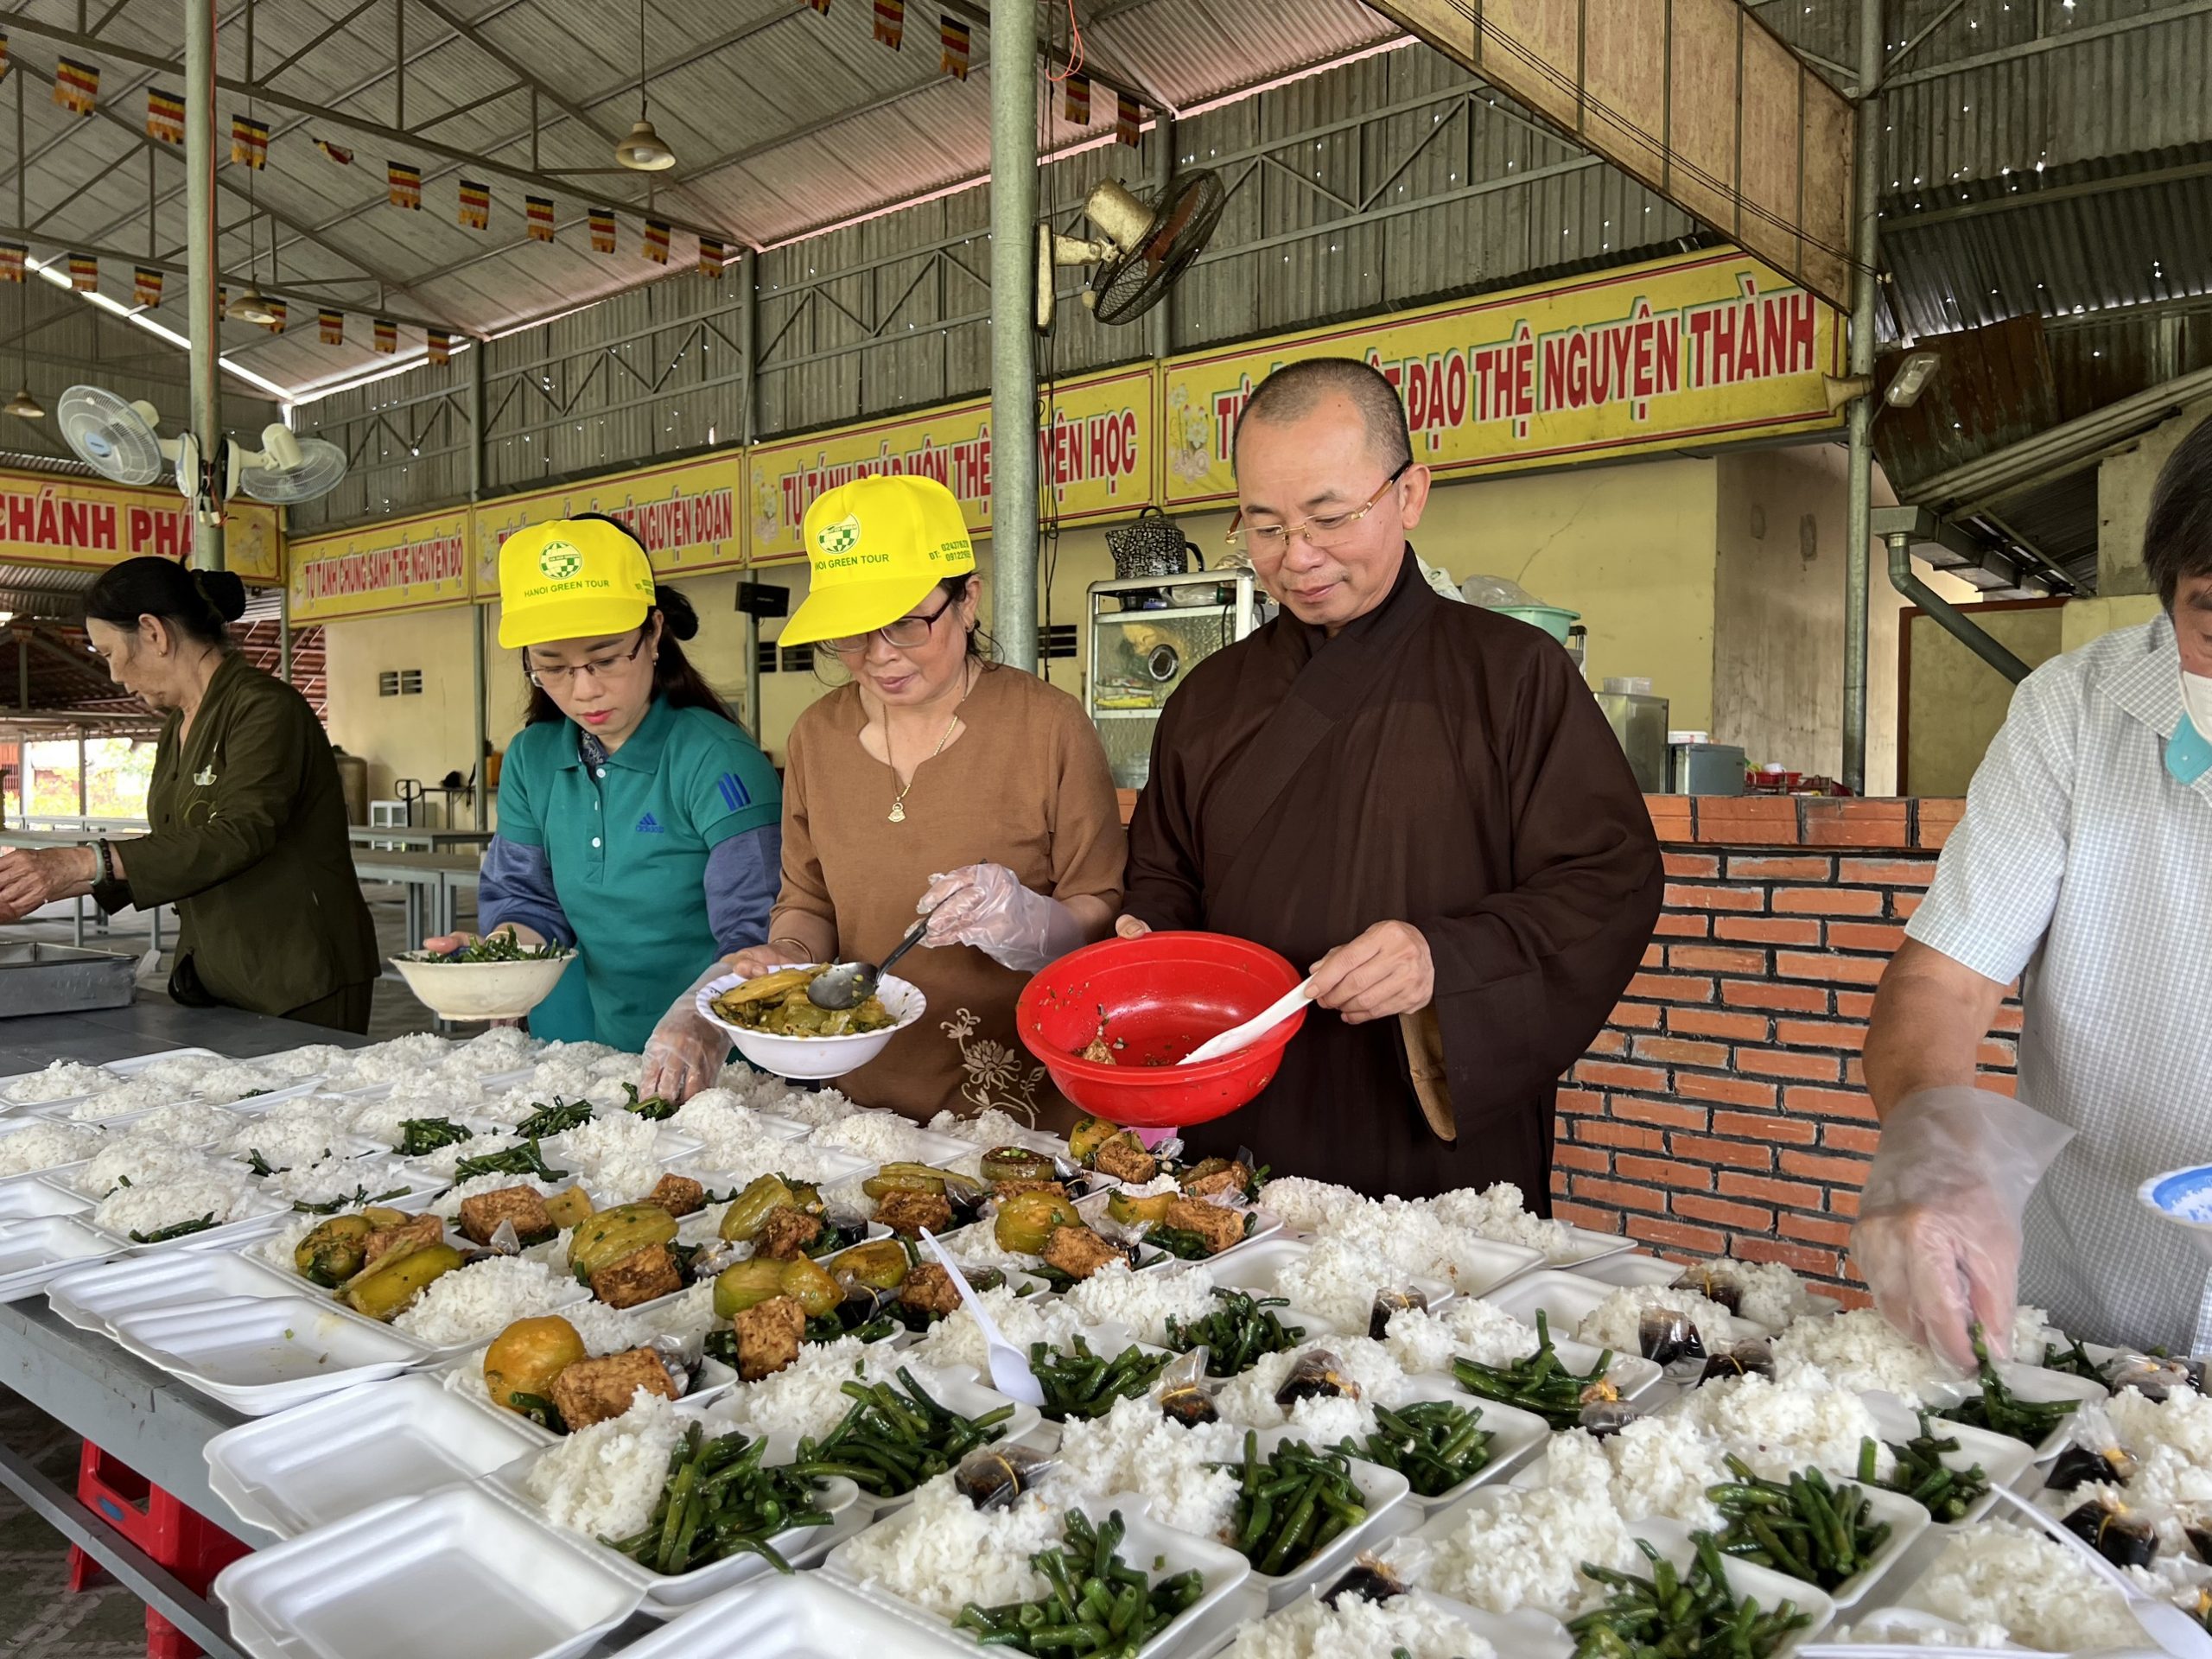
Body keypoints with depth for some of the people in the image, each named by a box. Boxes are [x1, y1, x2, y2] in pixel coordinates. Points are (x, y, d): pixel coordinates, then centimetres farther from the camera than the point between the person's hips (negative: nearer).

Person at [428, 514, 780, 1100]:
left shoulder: (716, 759, -11)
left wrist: (703, 1022, -37)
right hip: (578, 1049, 7)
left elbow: (757, 931, -19)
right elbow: (527, 903, 14)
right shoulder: (530, 760, 10)